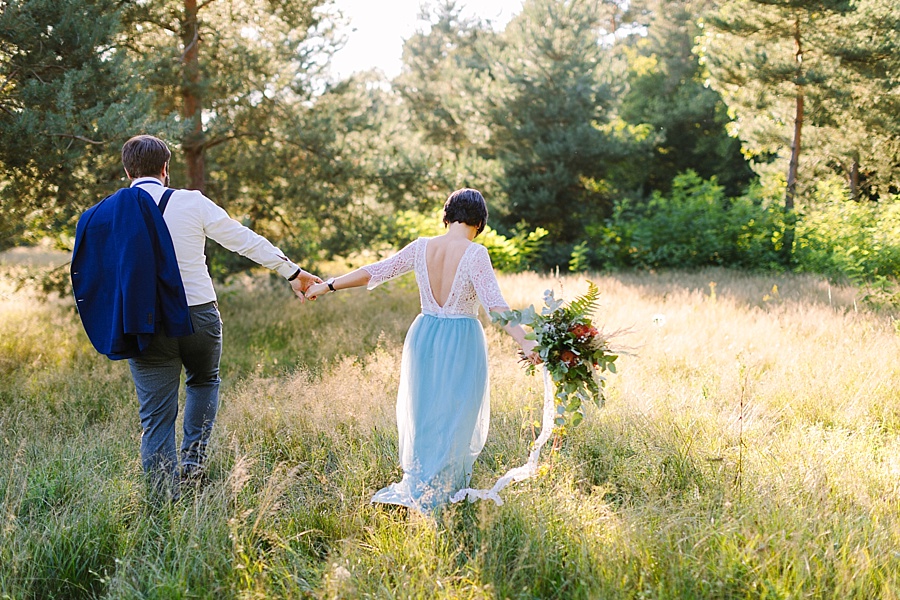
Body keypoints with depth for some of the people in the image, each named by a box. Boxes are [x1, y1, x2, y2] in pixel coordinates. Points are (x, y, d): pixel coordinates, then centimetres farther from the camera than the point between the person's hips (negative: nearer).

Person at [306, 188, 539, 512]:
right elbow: (495, 304, -23)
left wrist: (327, 285, 14)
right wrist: (525, 342, -25)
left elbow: (375, 271, 4)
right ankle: (438, 496, 13)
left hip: (424, 338, 5)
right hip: (462, 342, -4)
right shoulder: (475, 254, -15)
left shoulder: (421, 248, -2)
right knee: (455, 418, 8)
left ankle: (416, 486, 30)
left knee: (423, 412, 19)